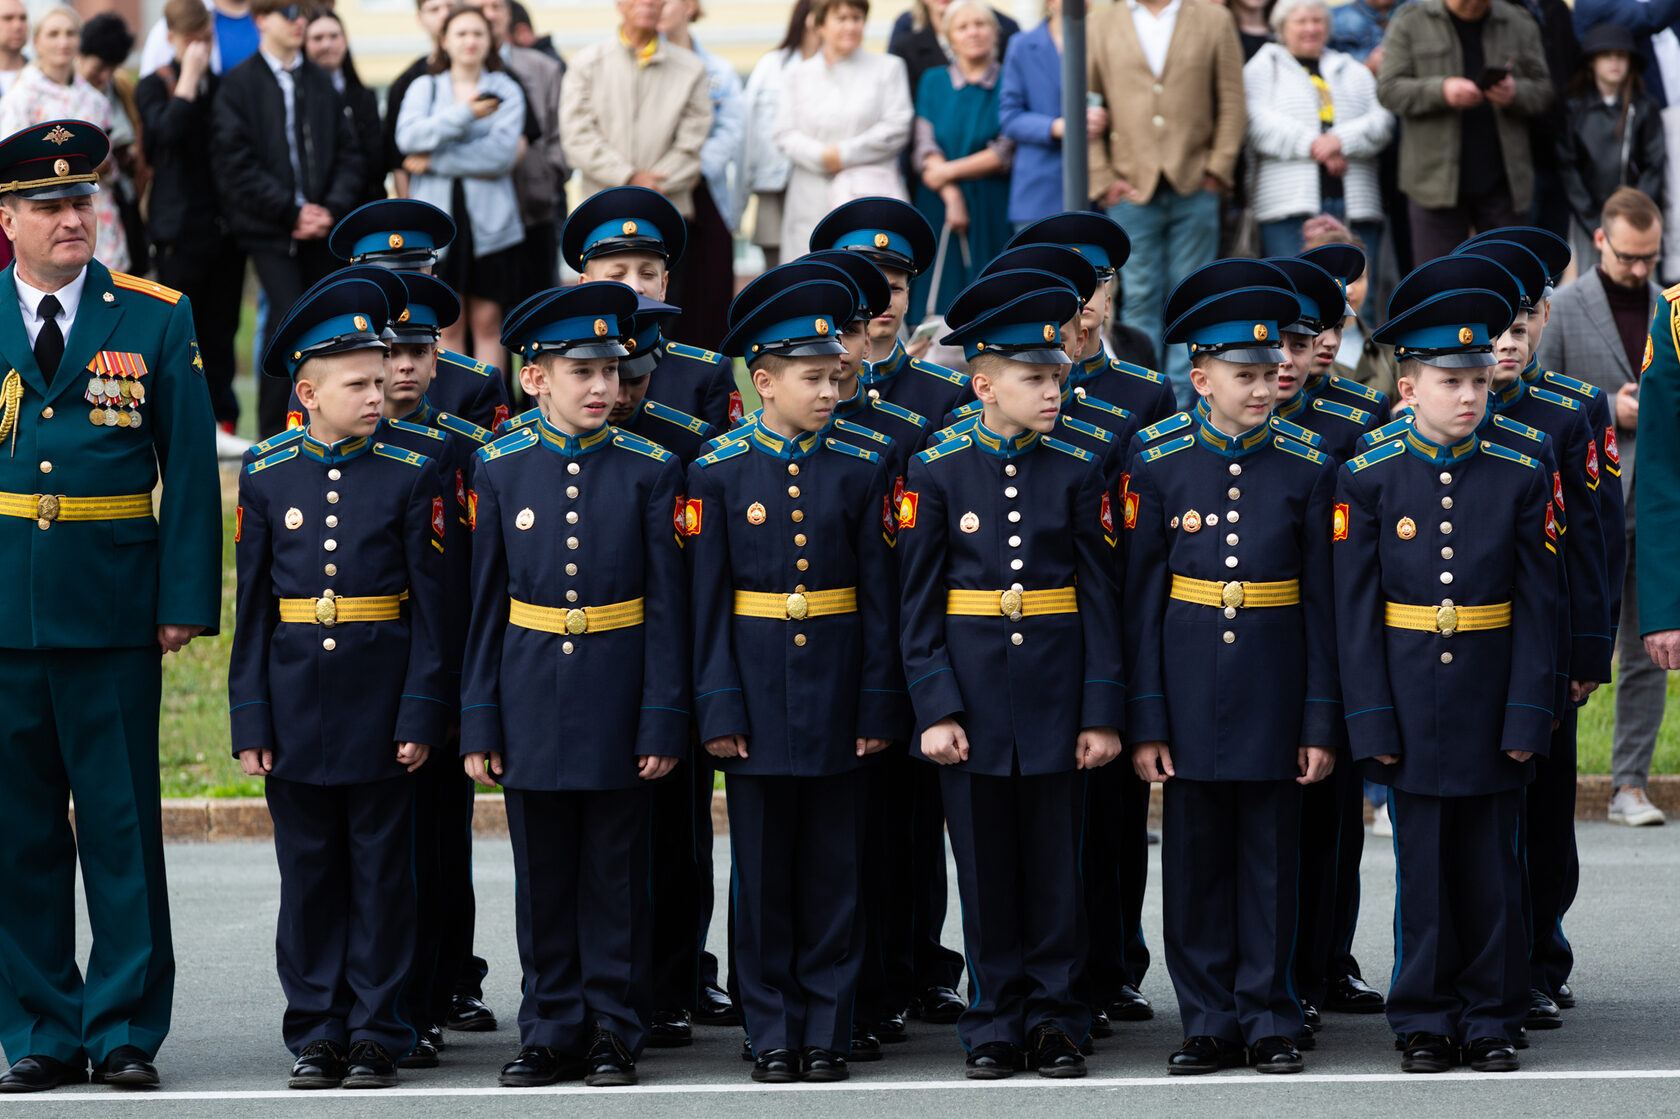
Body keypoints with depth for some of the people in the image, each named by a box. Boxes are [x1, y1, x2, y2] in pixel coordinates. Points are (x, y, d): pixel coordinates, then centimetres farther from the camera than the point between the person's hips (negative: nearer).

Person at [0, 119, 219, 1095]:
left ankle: (125, 1030, 8)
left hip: (113, 606, -1)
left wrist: (186, 600, -6)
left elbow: (191, 468, 3)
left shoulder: (158, 319, 4)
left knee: (122, 823, 1)